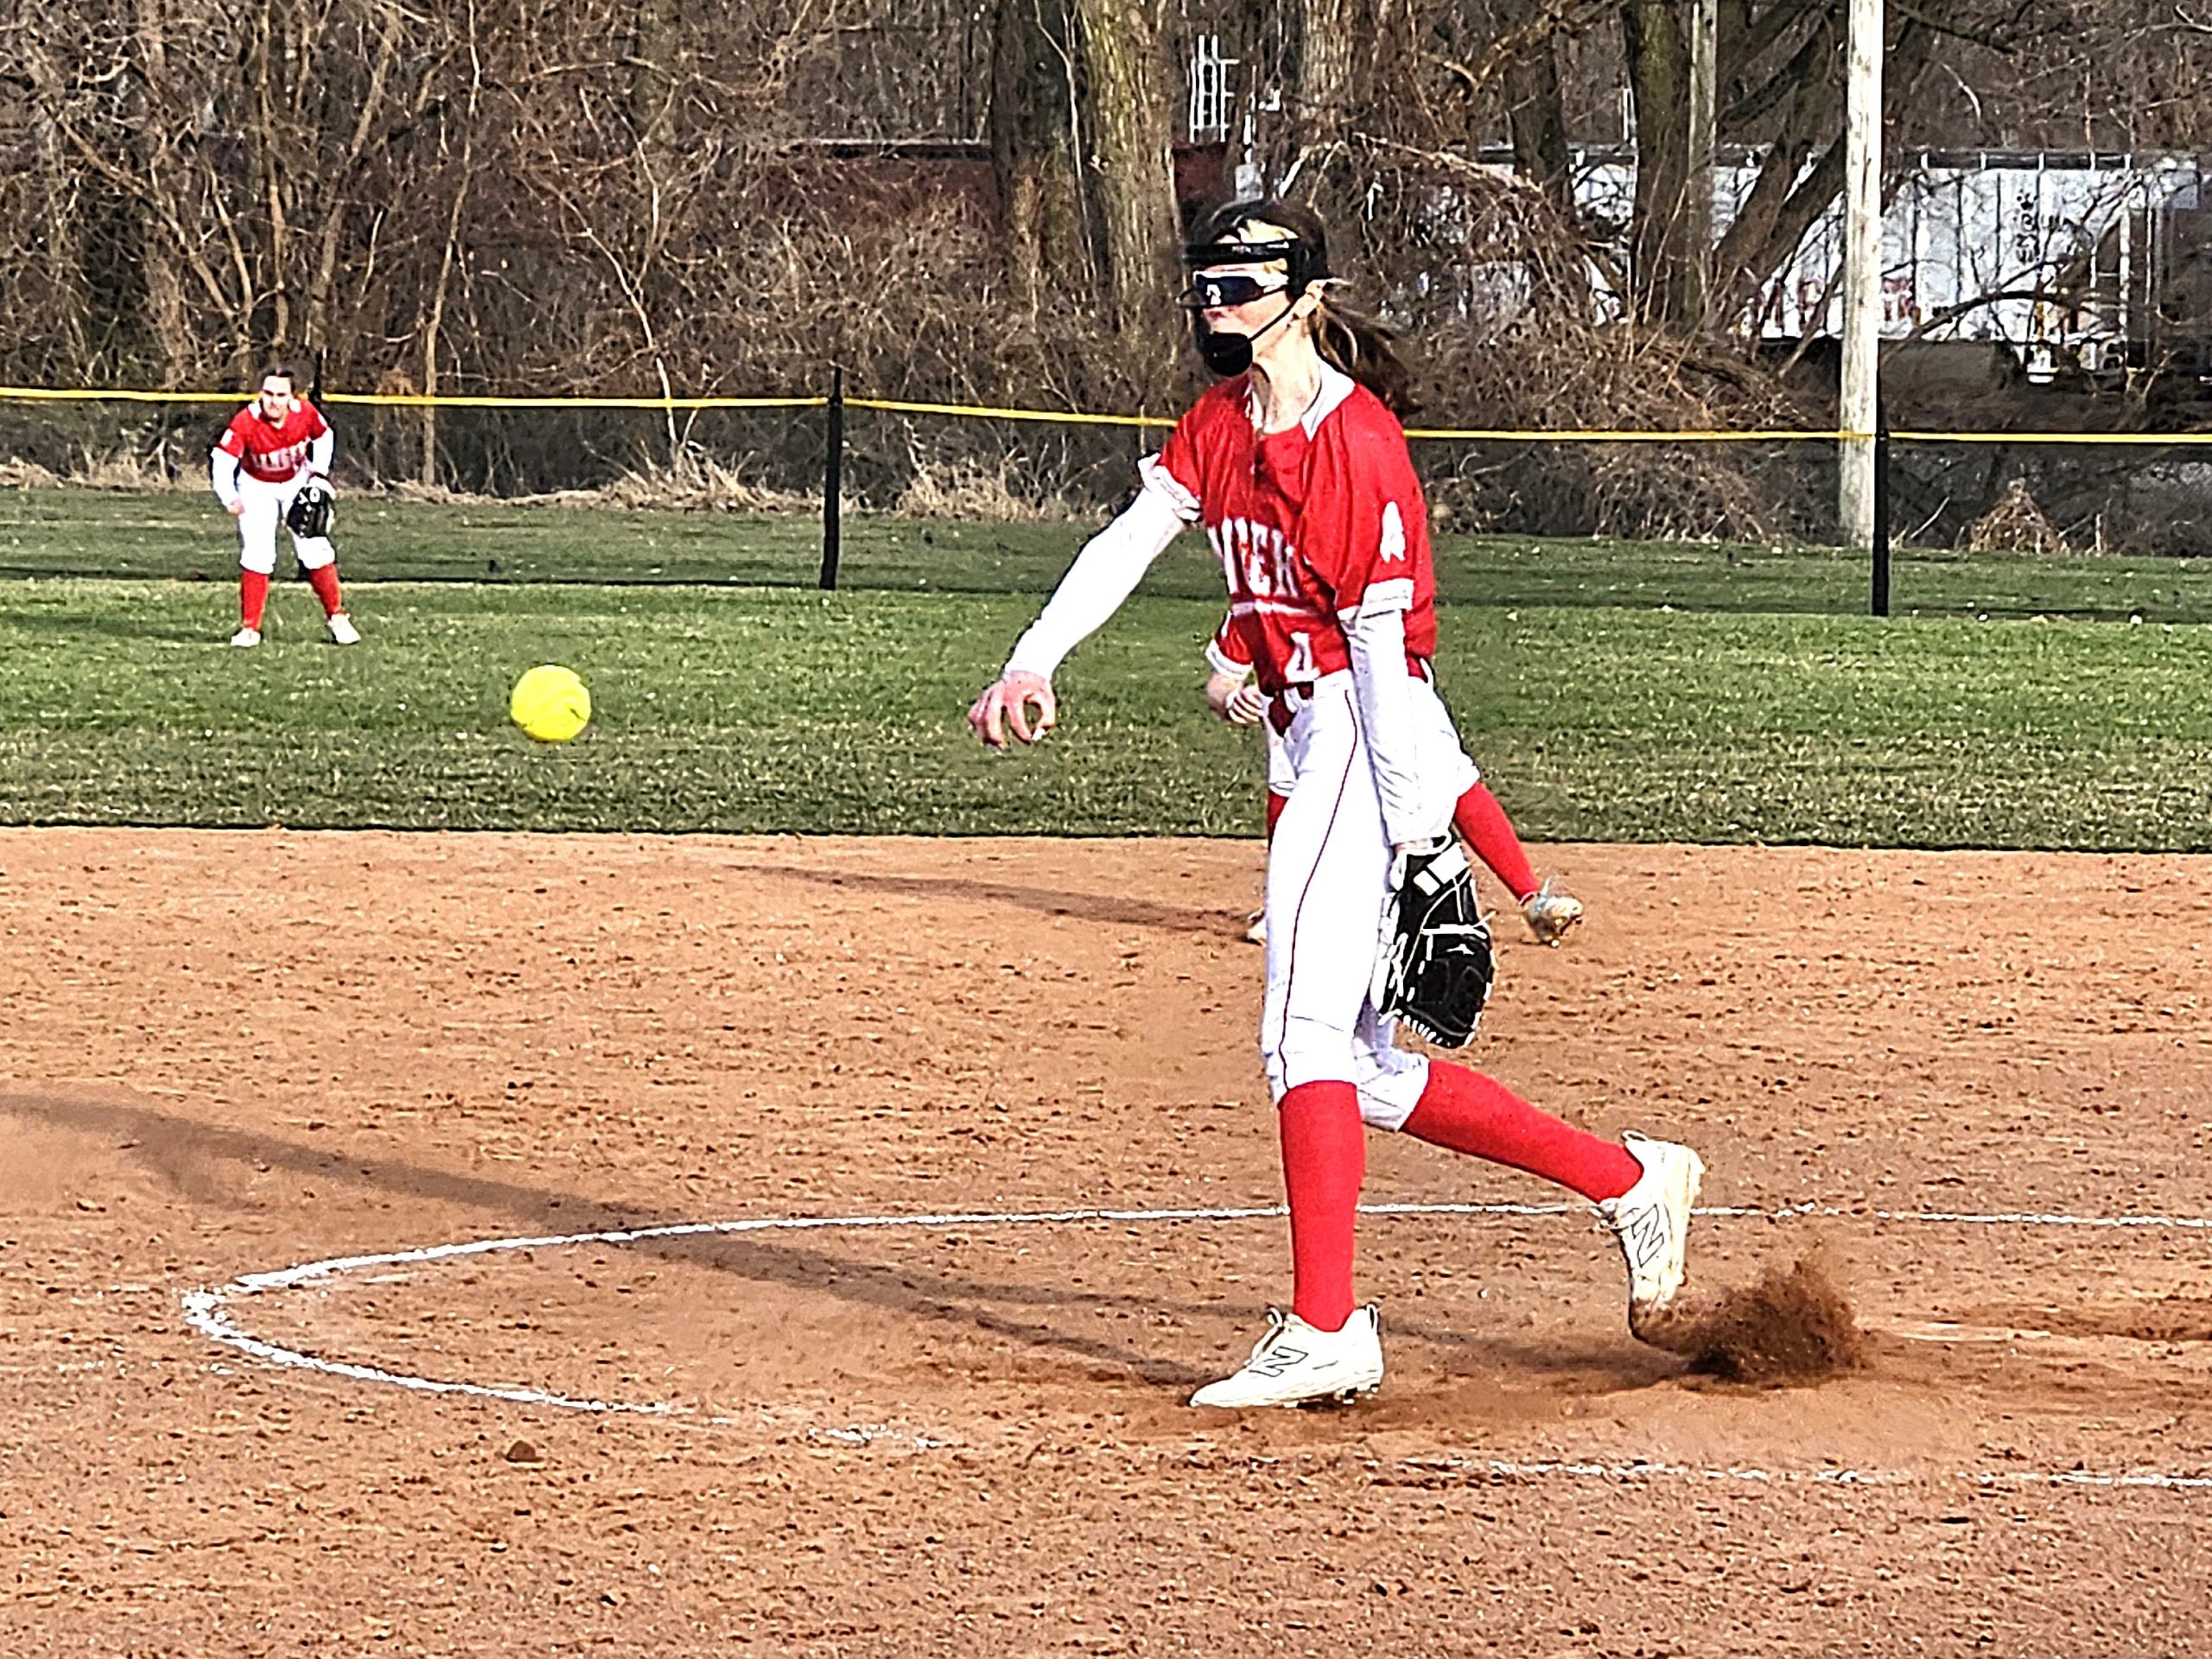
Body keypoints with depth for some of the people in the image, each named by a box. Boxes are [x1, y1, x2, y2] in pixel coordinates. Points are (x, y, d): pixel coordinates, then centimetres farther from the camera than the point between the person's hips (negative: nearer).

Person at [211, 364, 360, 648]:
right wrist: (229, 499, -51)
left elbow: (324, 436, 0)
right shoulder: (246, 422, -31)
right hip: (257, 488, -2)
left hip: (298, 483, 2)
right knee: (257, 556, -11)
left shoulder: (305, 412, -23)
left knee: (315, 549, -4)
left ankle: (336, 617, 14)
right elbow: (221, 459, -37)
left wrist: (319, 472, -10)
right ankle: (249, 628, 0)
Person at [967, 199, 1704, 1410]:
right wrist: (1033, 662, -12)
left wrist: (1415, 830, -20)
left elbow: (1381, 640, -17)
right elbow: (1128, 542, 4)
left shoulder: (1356, 443, -14)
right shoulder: (1220, 425, 12)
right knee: (1366, 1072, 11)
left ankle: (1323, 1331, -17)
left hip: (1367, 736, -9)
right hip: (1308, 739, 9)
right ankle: (1630, 1181, 20)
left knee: (1305, 1029, -16)